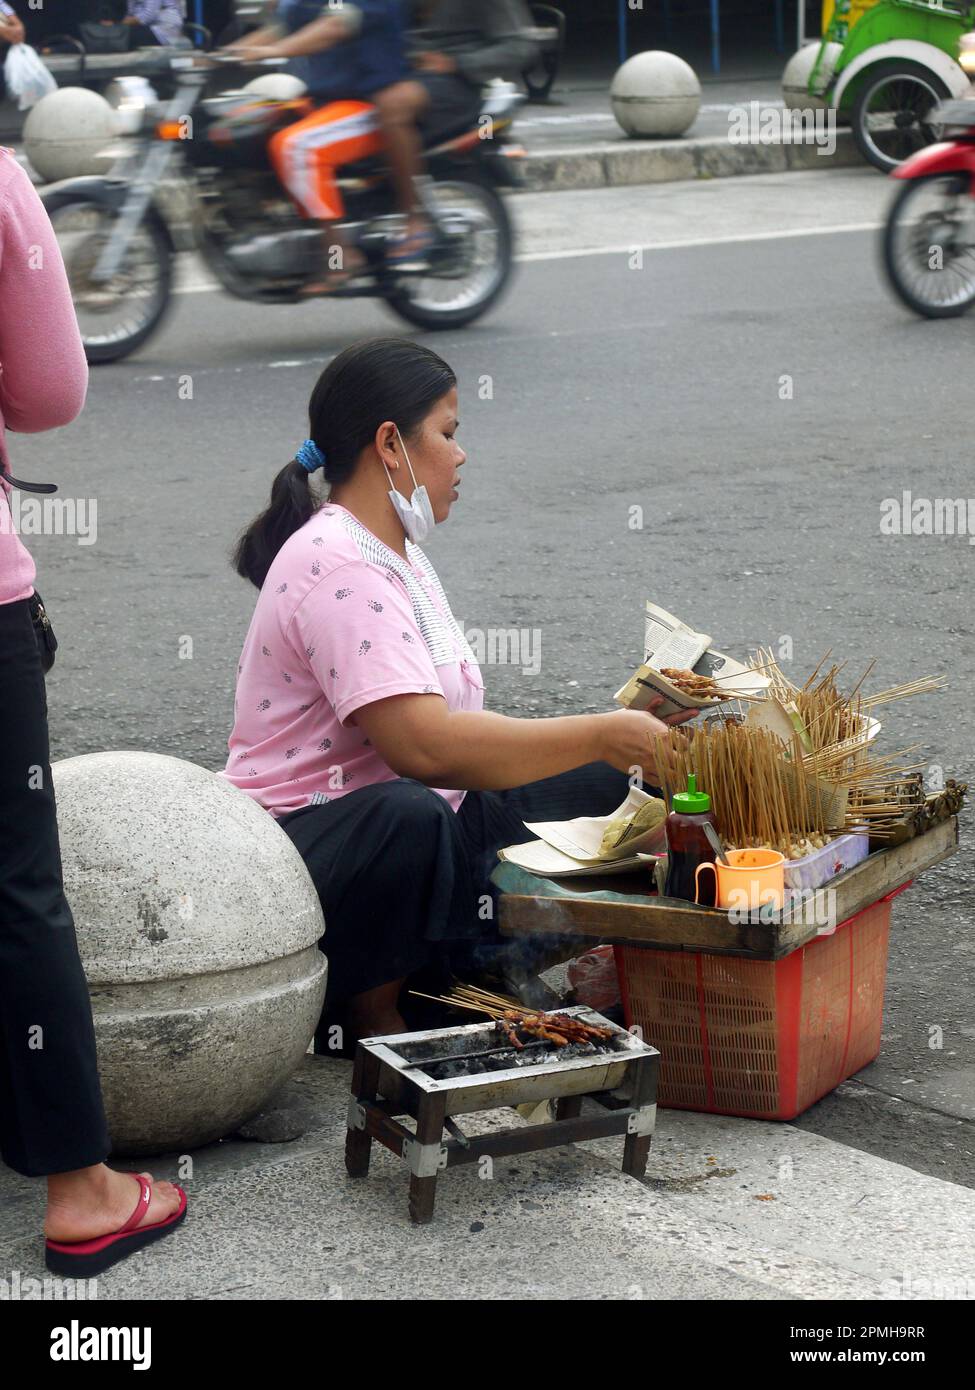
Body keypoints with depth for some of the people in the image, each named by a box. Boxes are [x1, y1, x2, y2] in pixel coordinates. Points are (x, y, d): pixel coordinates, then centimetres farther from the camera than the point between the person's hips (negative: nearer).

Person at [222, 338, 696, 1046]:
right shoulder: (339, 568, -19)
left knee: (601, 783, 4)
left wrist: (618, 738, -3)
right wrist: (603, 735, -27)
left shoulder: (396, 555, 16)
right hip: (304, 847, -10)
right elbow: (423, 745, -32)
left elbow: (455, 725, 10)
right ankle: (366, 1010, -15)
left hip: (416, 824, 10)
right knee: (410, 817, -41)